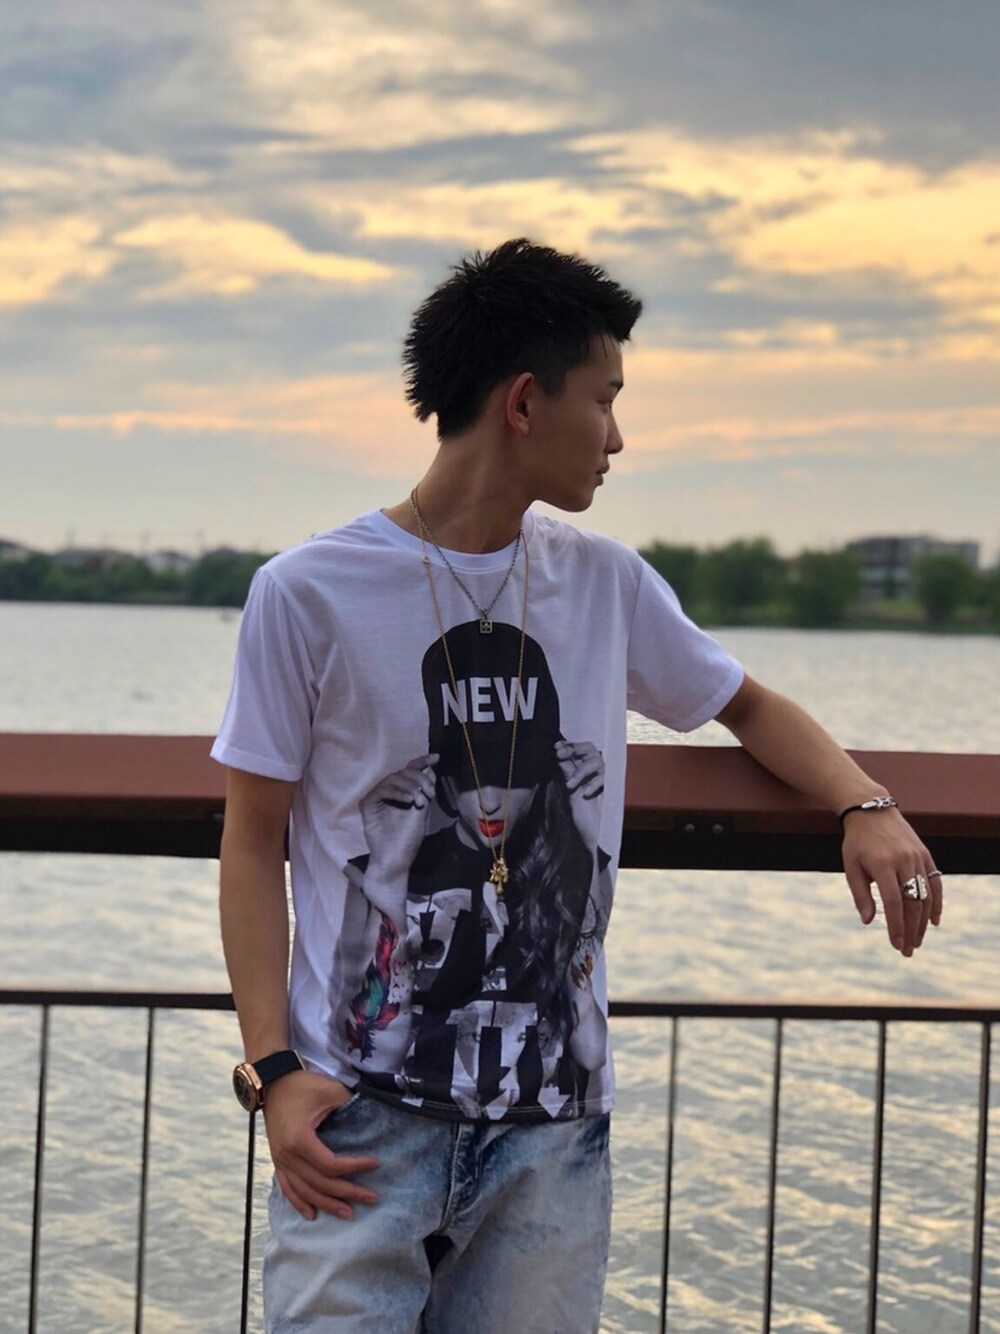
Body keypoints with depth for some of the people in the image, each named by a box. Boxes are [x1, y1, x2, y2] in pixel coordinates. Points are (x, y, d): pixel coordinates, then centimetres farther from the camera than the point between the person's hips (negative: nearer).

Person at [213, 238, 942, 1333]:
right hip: (362, 1108, -3)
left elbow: (746, 706, 24)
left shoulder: (605, 584, 9)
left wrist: (866, 808, 5)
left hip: (553, 1118, 4)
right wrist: (271, 1067, -10)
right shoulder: (307, 596, -3)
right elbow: (254, 842, 0)